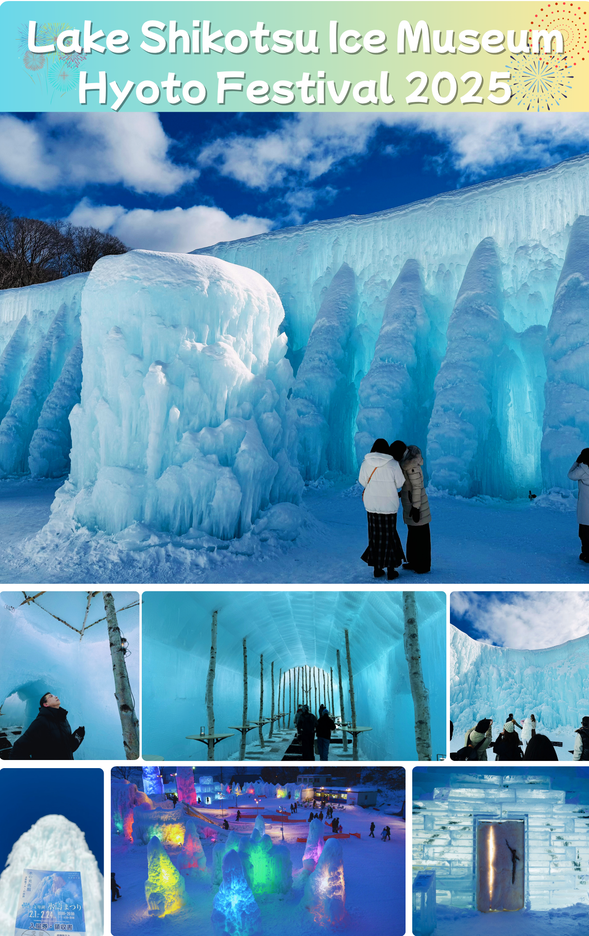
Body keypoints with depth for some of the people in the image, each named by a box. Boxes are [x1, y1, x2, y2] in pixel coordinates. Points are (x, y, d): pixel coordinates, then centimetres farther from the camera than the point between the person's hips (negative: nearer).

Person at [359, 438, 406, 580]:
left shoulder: (366, 463, -6)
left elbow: (363, 481, 3)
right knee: (389, 536, 8)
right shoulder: (393, 464, -12)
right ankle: (391, 571, 12)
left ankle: (377, 569, 19)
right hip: (389, 505, -2)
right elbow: (400, 483, -4)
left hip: (371, 504, 2)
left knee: (375, 536, 14)